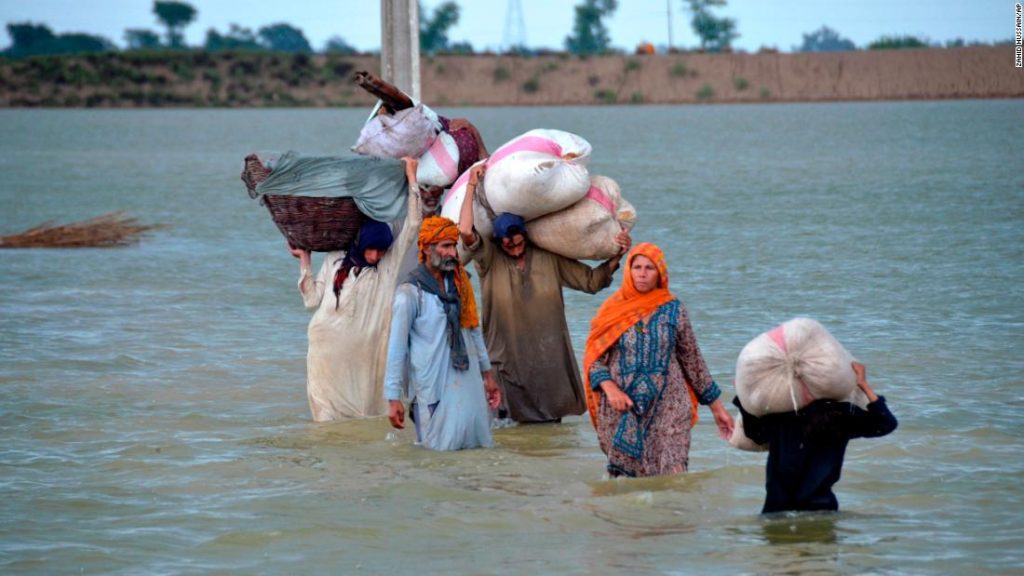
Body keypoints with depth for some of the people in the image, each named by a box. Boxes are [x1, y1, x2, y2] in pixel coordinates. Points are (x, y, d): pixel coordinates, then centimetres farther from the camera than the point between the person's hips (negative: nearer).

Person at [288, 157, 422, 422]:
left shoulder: (389, 263, 6)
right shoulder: (334, 261, 10)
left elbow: (412, 225, 2)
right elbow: (312, 299, 11)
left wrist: (411, 179, 3)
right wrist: (304, 261, 11)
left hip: (364, 351, -1)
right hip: (328, 348, 1)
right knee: (328, 409, -3)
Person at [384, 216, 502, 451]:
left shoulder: (459, 283, 9)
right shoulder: (410, 293, -9)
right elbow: (396, 347, -9)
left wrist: (488, 374, 18)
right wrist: (393, 398, -12)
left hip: (469, 380, 6)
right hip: (434, 386, -6)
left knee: (478, 443, 8)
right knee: (444, 446, -2)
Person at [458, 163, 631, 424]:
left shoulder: (549, 258, 3)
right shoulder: (489, 258, -5)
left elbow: (591, 281, 9)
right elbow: (465, 231, -21)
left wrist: (616, 257, -4)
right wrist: (471, 187, -16)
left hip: (549, 354, 3)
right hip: (508, 358, -3)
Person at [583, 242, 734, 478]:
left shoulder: (674, 310, 6)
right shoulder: (612, 310, 5)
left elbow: (693, 360, 12)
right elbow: (593, 358, 4)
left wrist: (716, 407, 13)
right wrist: (610, 388, -15)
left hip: (667, 409, 0)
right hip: (621, 412, 0)